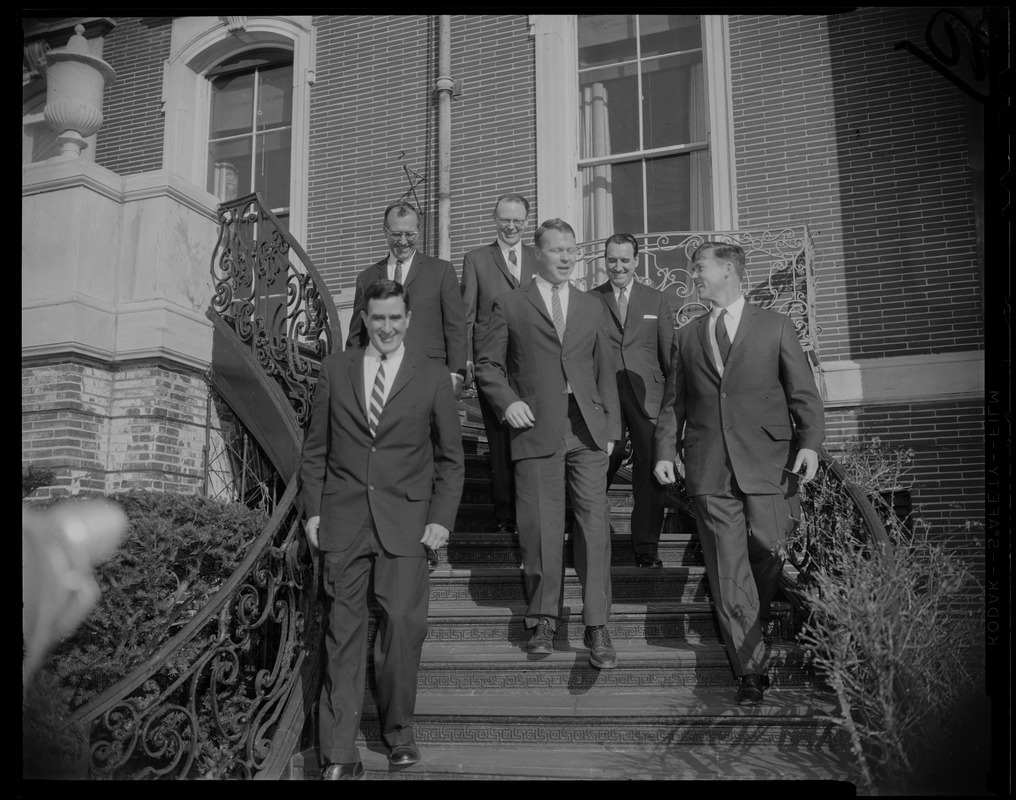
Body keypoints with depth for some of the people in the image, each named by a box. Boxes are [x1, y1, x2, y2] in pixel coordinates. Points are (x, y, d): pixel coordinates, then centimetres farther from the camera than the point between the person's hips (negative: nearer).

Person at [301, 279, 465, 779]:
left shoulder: (432, 378, 6)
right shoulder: (335, 369, 9)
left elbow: (451, 459, 9)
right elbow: (315, 448, 12)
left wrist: (441, 519, 0)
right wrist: (313, 510, 4)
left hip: (405, 519, -1)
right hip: (342, 517, 1)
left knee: (404, 622, -7)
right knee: (344, 630, 1)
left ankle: (398, 731, 16)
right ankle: (338, 755, 8)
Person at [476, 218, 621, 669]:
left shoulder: (591, 308, 18)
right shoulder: (510, 306, 8)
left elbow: (604, 371, 19)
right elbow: (487, 365, 8)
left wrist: (611, 428, 12)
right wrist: (508, 402, -9)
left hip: (587, 432, 2)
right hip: (536, 431, -2)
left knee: (594, 527, -4)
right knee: (541, 530, 0)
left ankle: (597, 627, 3)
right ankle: (543, 620, 15)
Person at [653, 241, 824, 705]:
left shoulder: (776, 328, 8)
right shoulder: (686, 338, 17)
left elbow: (803, 393, 4)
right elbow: (673, 403, 16)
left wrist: (809, 442, -10)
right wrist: (666, 450, 2)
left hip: (766, 463, -2)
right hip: (708, 472, 2)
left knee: (768, 553, -4)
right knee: (728, 571, -1)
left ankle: (745, 632, 24)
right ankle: (750, 669, 6)